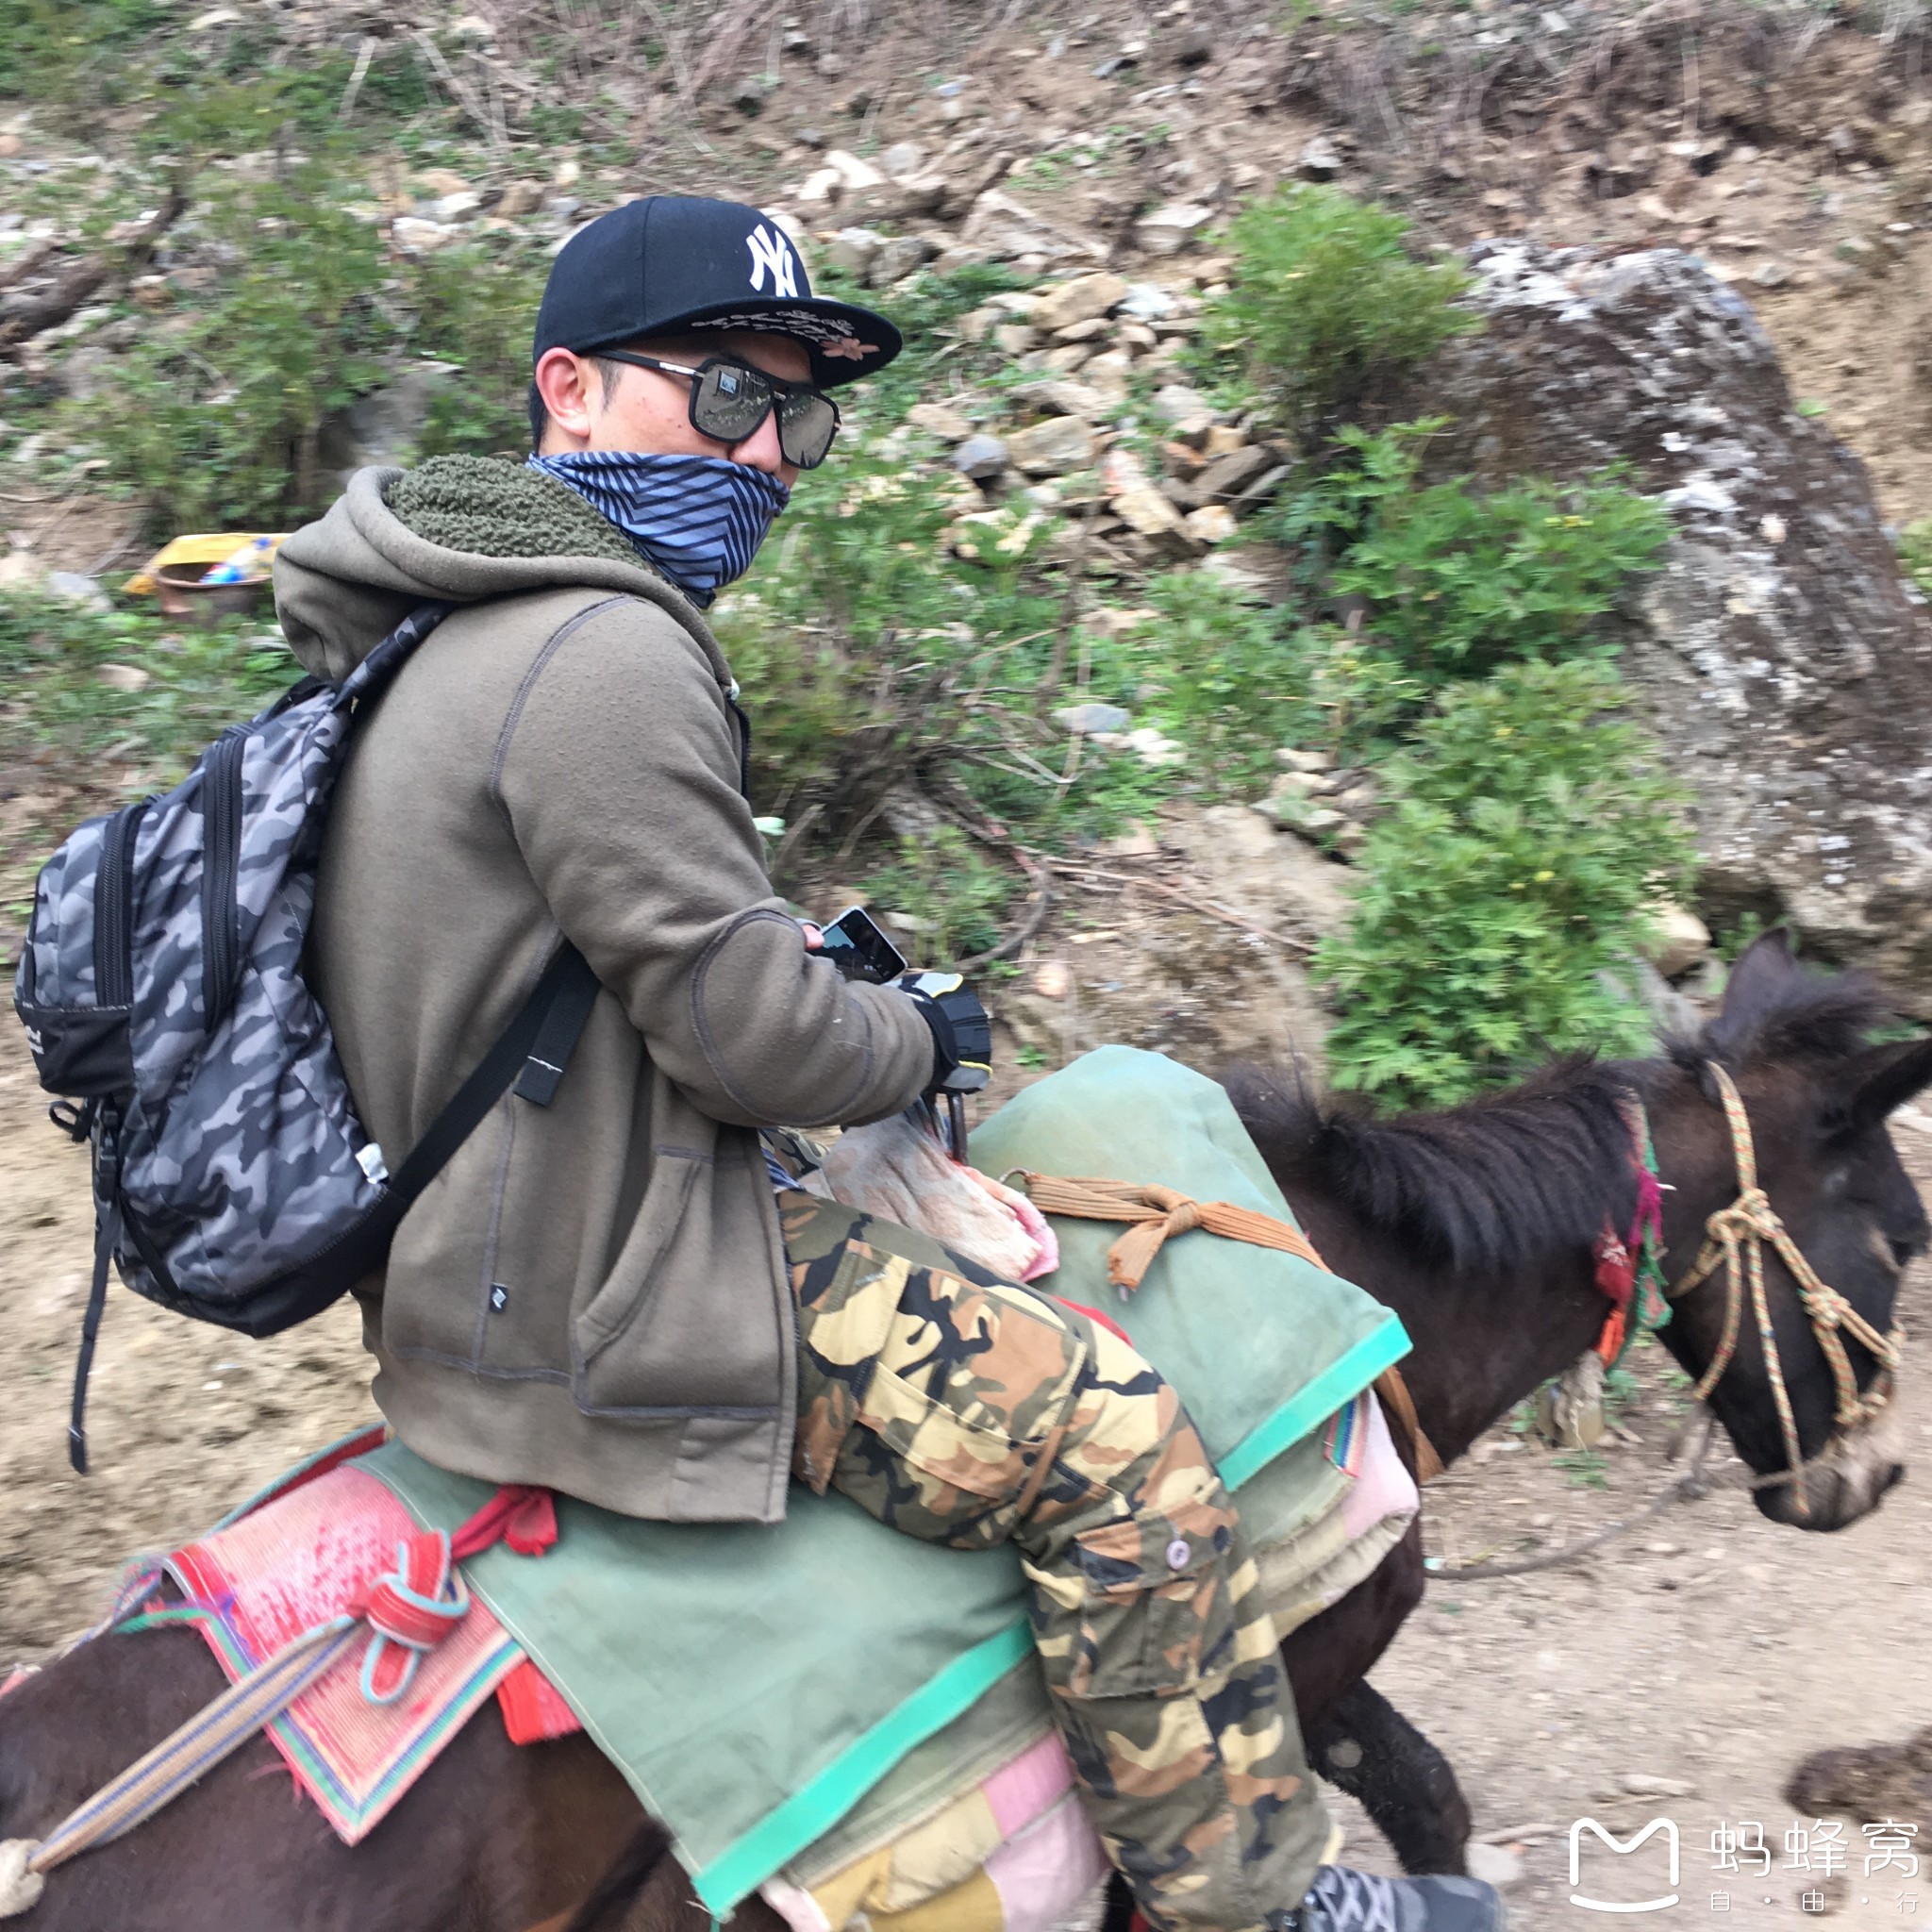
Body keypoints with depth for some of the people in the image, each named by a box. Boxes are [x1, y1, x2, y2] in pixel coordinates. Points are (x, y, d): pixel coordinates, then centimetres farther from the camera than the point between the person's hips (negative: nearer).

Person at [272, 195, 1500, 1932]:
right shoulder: (608, 650, -22)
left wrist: (831, 976, 10)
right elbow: (738, 1025, -23)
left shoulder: (473, 629, 11)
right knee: (1106, 1431, -10)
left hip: (483, 1253, 11)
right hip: (596, 1315, -11)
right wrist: (912, 1040, -4)